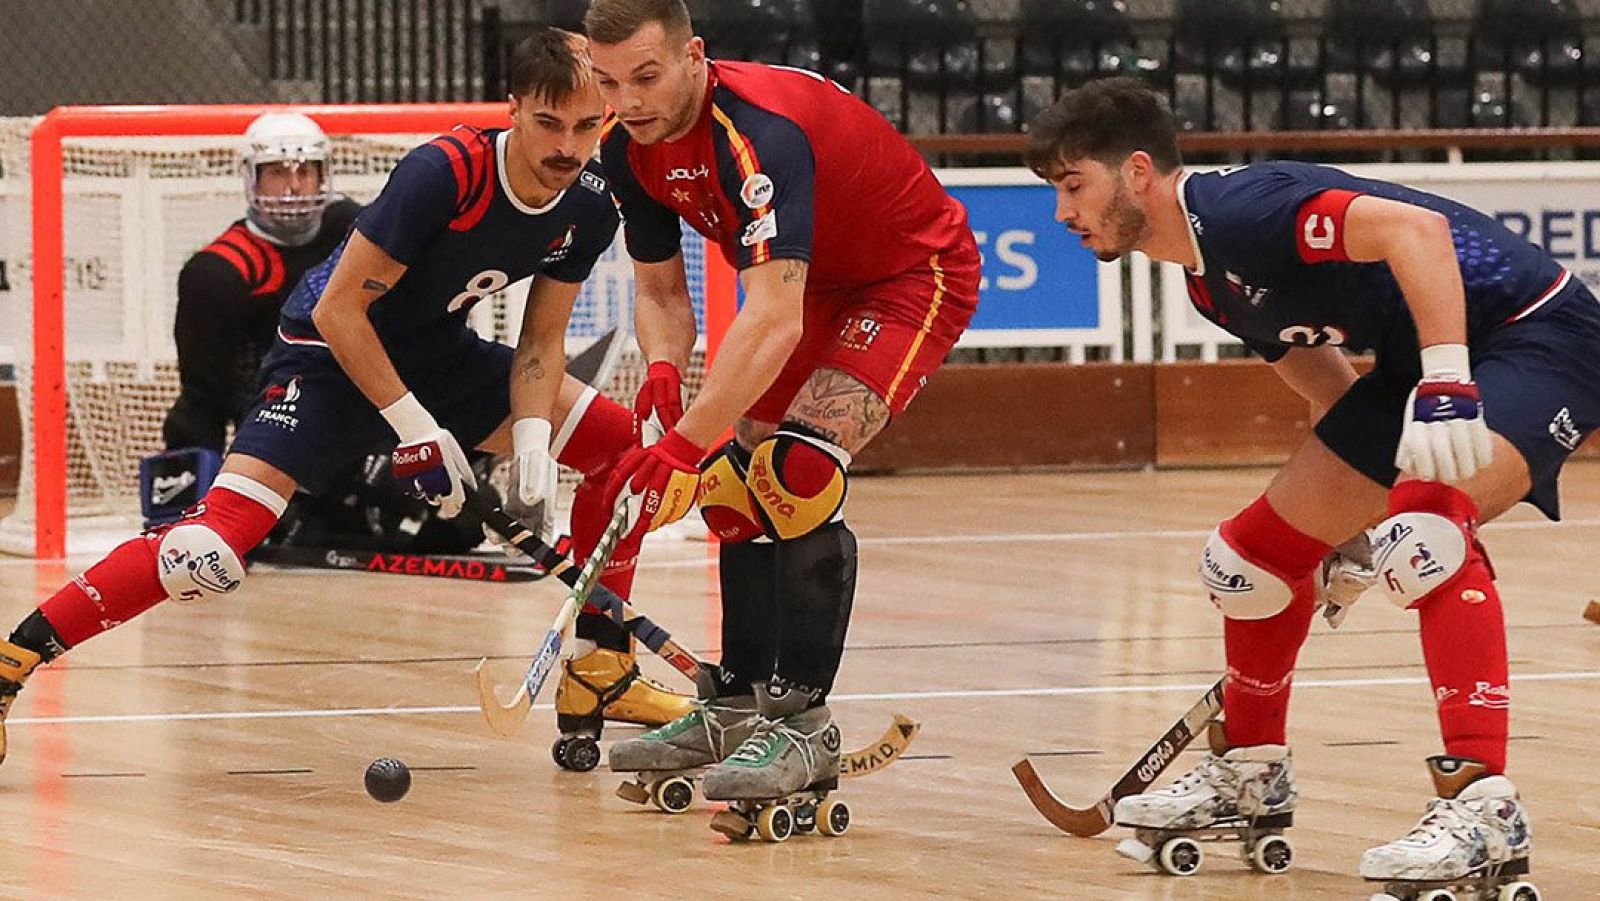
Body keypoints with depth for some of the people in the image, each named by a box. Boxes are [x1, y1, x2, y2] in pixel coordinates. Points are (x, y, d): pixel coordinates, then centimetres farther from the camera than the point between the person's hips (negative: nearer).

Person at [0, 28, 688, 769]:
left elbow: (541, 340, 2)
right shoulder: (444, 173, -29)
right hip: (331, 351, -7)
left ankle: (604, 675, 9)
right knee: (209, 552, -24)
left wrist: (532, 435, -16)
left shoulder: (590, 208, -9)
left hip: (439, 353, 7)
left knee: (622, 444, -2)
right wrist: (414, 427, -24)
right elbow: (338, 310, -24)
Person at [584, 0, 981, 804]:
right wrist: (664, 371, -21)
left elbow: (775, 321, -44)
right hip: (817, 284, 9)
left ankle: (803, 721, -20)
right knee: (736, 481, 6)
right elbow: (660, 290, 2)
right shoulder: (631, 149, -10)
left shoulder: (758, 131, -36)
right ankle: (739, 706, 18)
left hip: (916, 274, -9)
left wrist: (687, 445, -49)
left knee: (797, 472, -23)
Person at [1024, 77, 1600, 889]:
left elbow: (1416, 227, -34)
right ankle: (1249, 772, 33)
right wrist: (1352, 519, 20)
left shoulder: (1239, 209, -22)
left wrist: (1447, 386, -39)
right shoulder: (1211, 281, 8)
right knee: (1255, 551, 12)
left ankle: (1484, 810, -35)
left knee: (1423, 534, -34)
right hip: (1422, 365, 10)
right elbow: (1330, 382, 20)